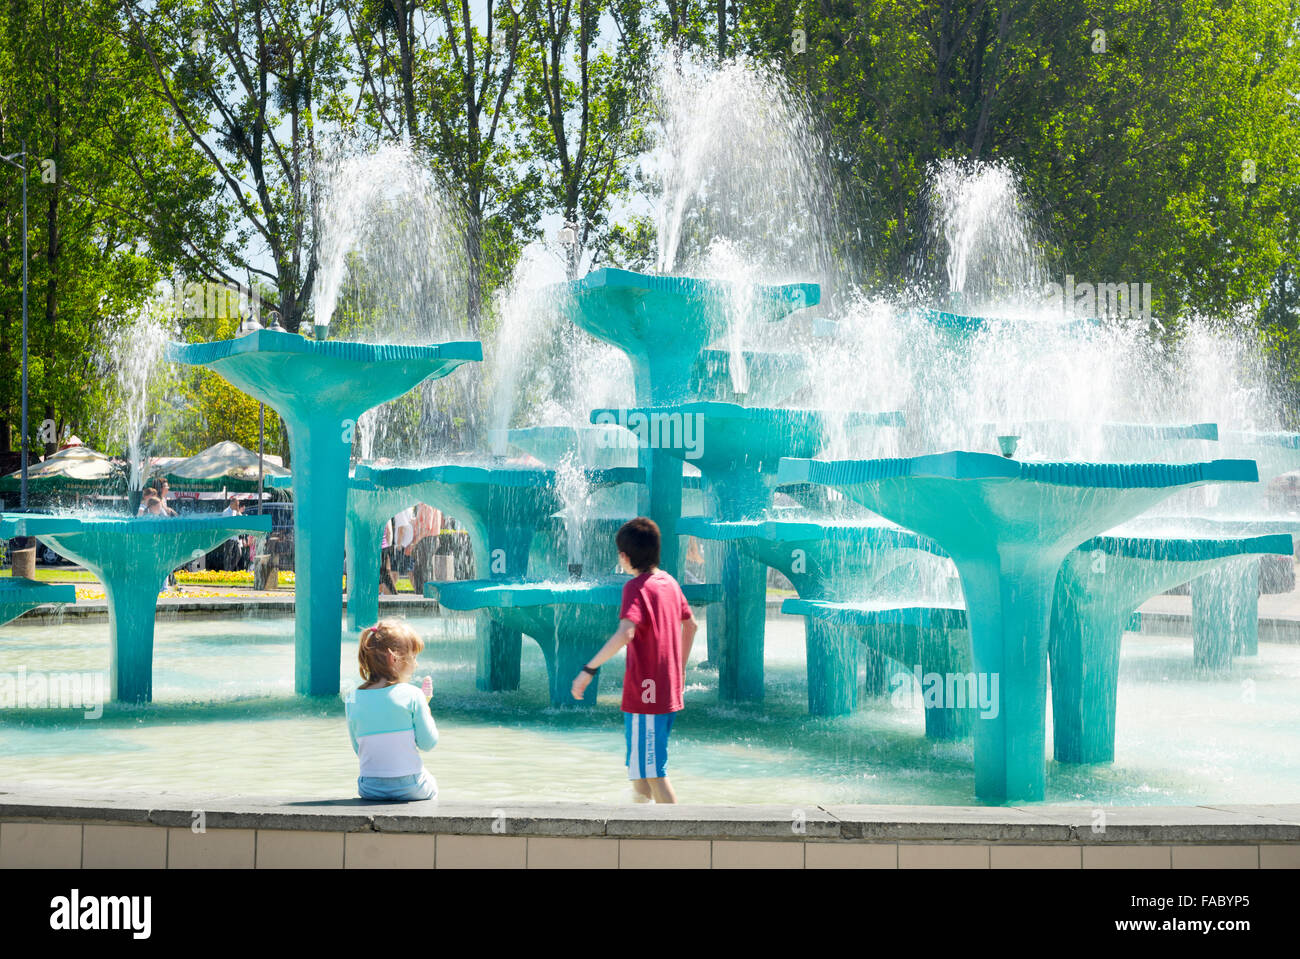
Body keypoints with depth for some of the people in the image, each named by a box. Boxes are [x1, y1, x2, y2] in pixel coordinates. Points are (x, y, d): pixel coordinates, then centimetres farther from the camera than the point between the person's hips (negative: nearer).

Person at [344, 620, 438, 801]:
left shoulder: (352, 700, -3)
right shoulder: (412, 696, -14)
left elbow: (358, 749, 7)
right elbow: (428, 743, -7)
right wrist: (425, 710, 8)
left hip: (370, 788, 3)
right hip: (409, 786, -3)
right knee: (432, 786, 31)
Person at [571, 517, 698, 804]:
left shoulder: (636, 587, -14)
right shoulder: (669, 582, 10)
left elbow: (625, 633, -30)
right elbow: (690, 624, 23)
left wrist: (589, 669, -29)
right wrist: (680, 668, 34)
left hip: (644, 692, -9)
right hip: (669, 691, 9)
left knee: (651, 770, -5)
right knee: (639, 765, 21)